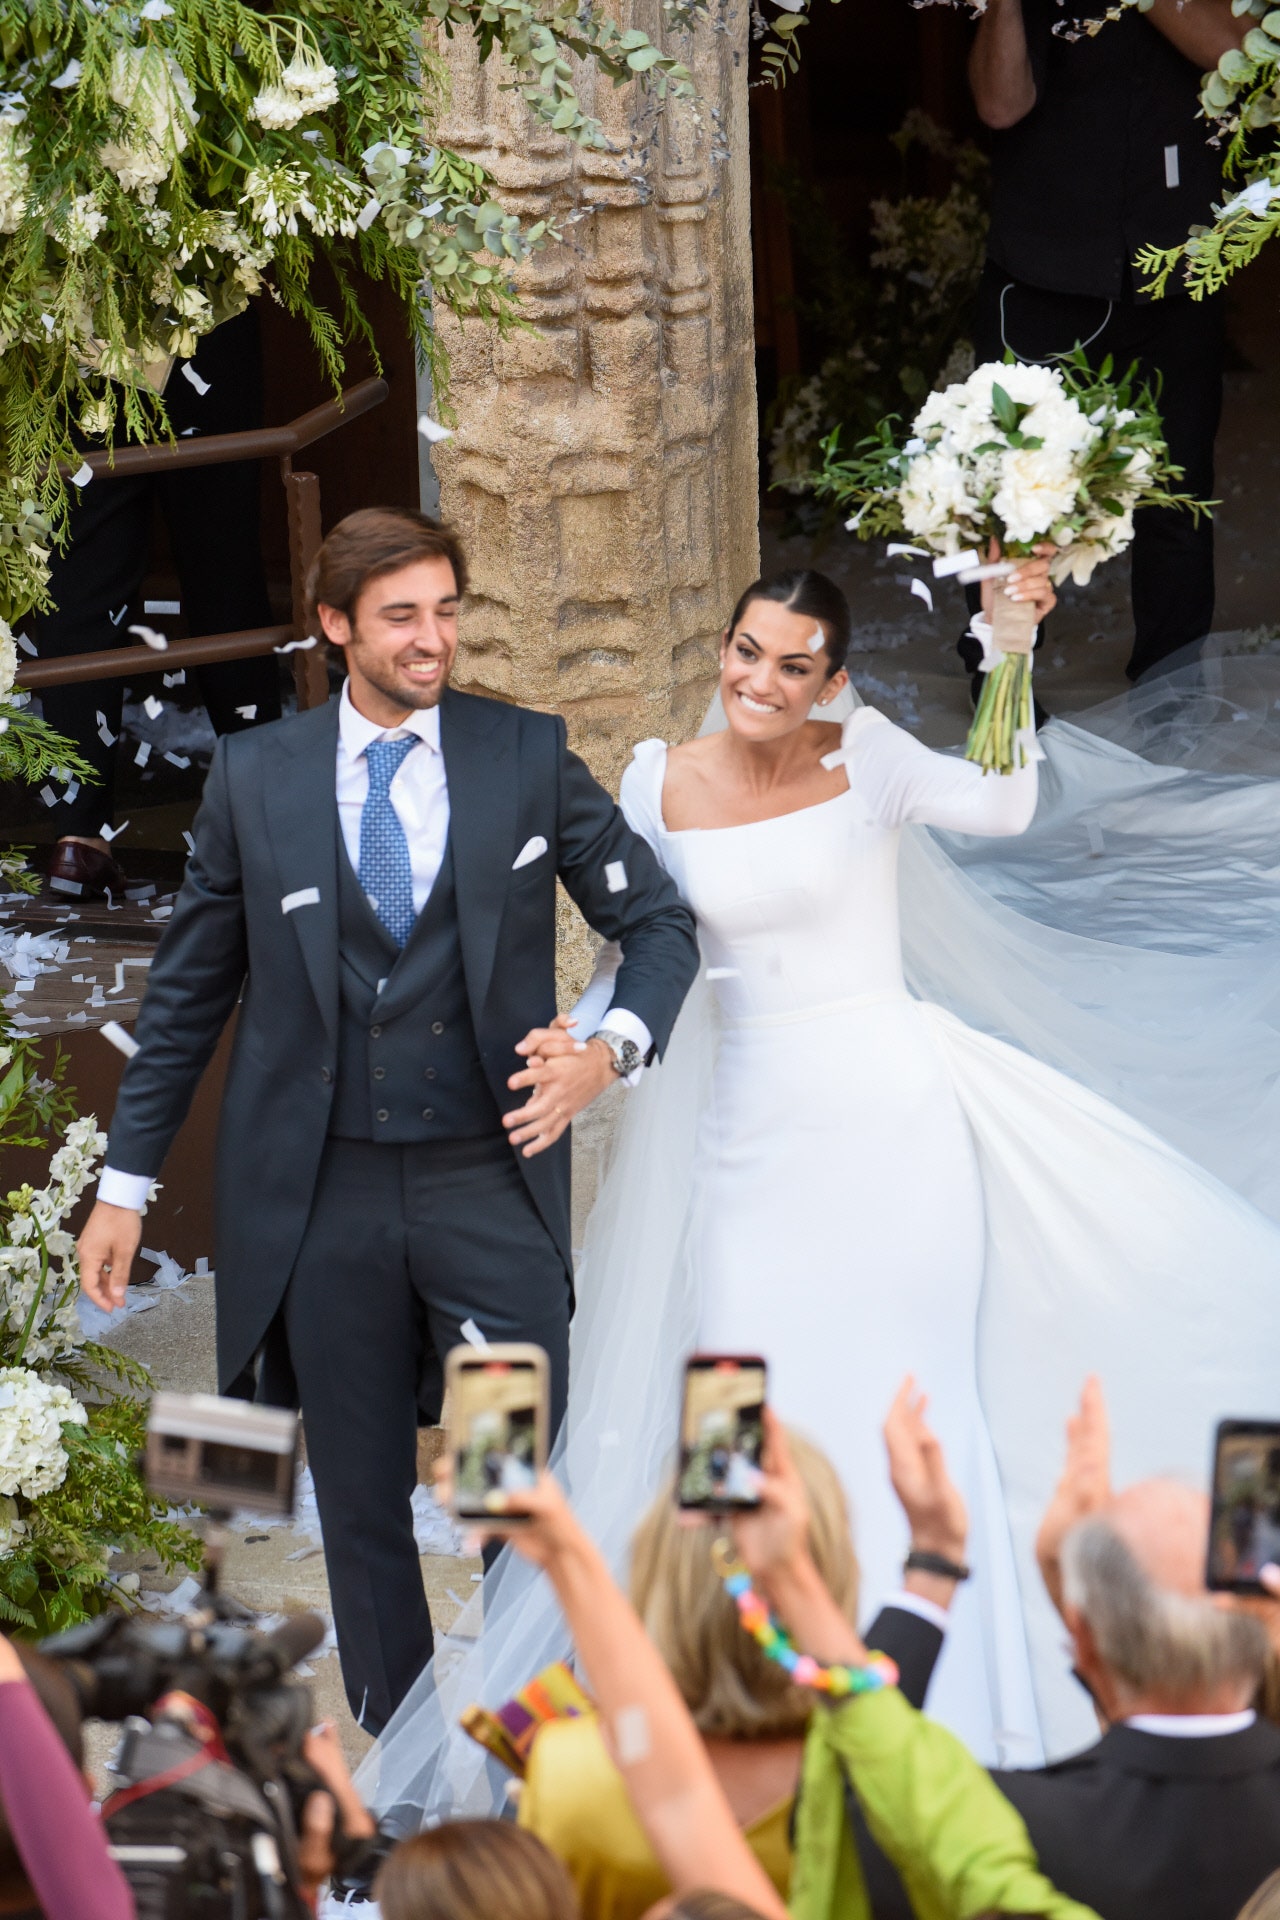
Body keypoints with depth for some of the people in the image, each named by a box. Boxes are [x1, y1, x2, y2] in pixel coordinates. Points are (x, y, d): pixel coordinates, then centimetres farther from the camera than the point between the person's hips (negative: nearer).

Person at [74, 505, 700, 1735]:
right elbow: (188, 990, 9)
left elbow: (658, 923, 6)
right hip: (323, 1195, 1)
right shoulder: (255, 778, 3)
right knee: (360, 1502, 10)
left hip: (492, 1178, -1)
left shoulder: (530, 758, 1)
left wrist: (610, 1051, -14)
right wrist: (125, 1181, 8)